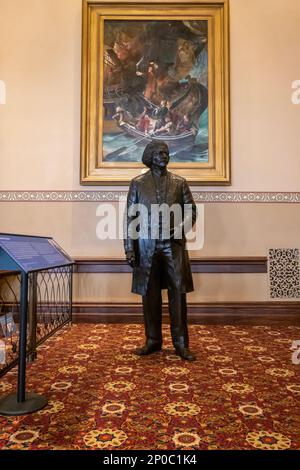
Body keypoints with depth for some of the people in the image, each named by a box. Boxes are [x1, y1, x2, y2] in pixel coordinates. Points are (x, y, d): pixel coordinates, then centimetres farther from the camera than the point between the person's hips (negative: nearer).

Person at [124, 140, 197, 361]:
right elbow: (130, 217, 3)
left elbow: (192, 211, 9)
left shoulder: (179, 182, 8)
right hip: (147, 246, 0)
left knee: (178, 293, 1)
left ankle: (181, 343, 13)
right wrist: (129, 248, -3)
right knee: (150, 295, 7)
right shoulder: (138, 183, 5)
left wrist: (181, 227, -11)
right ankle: (153, 340, 22)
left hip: (174, 245, 1)